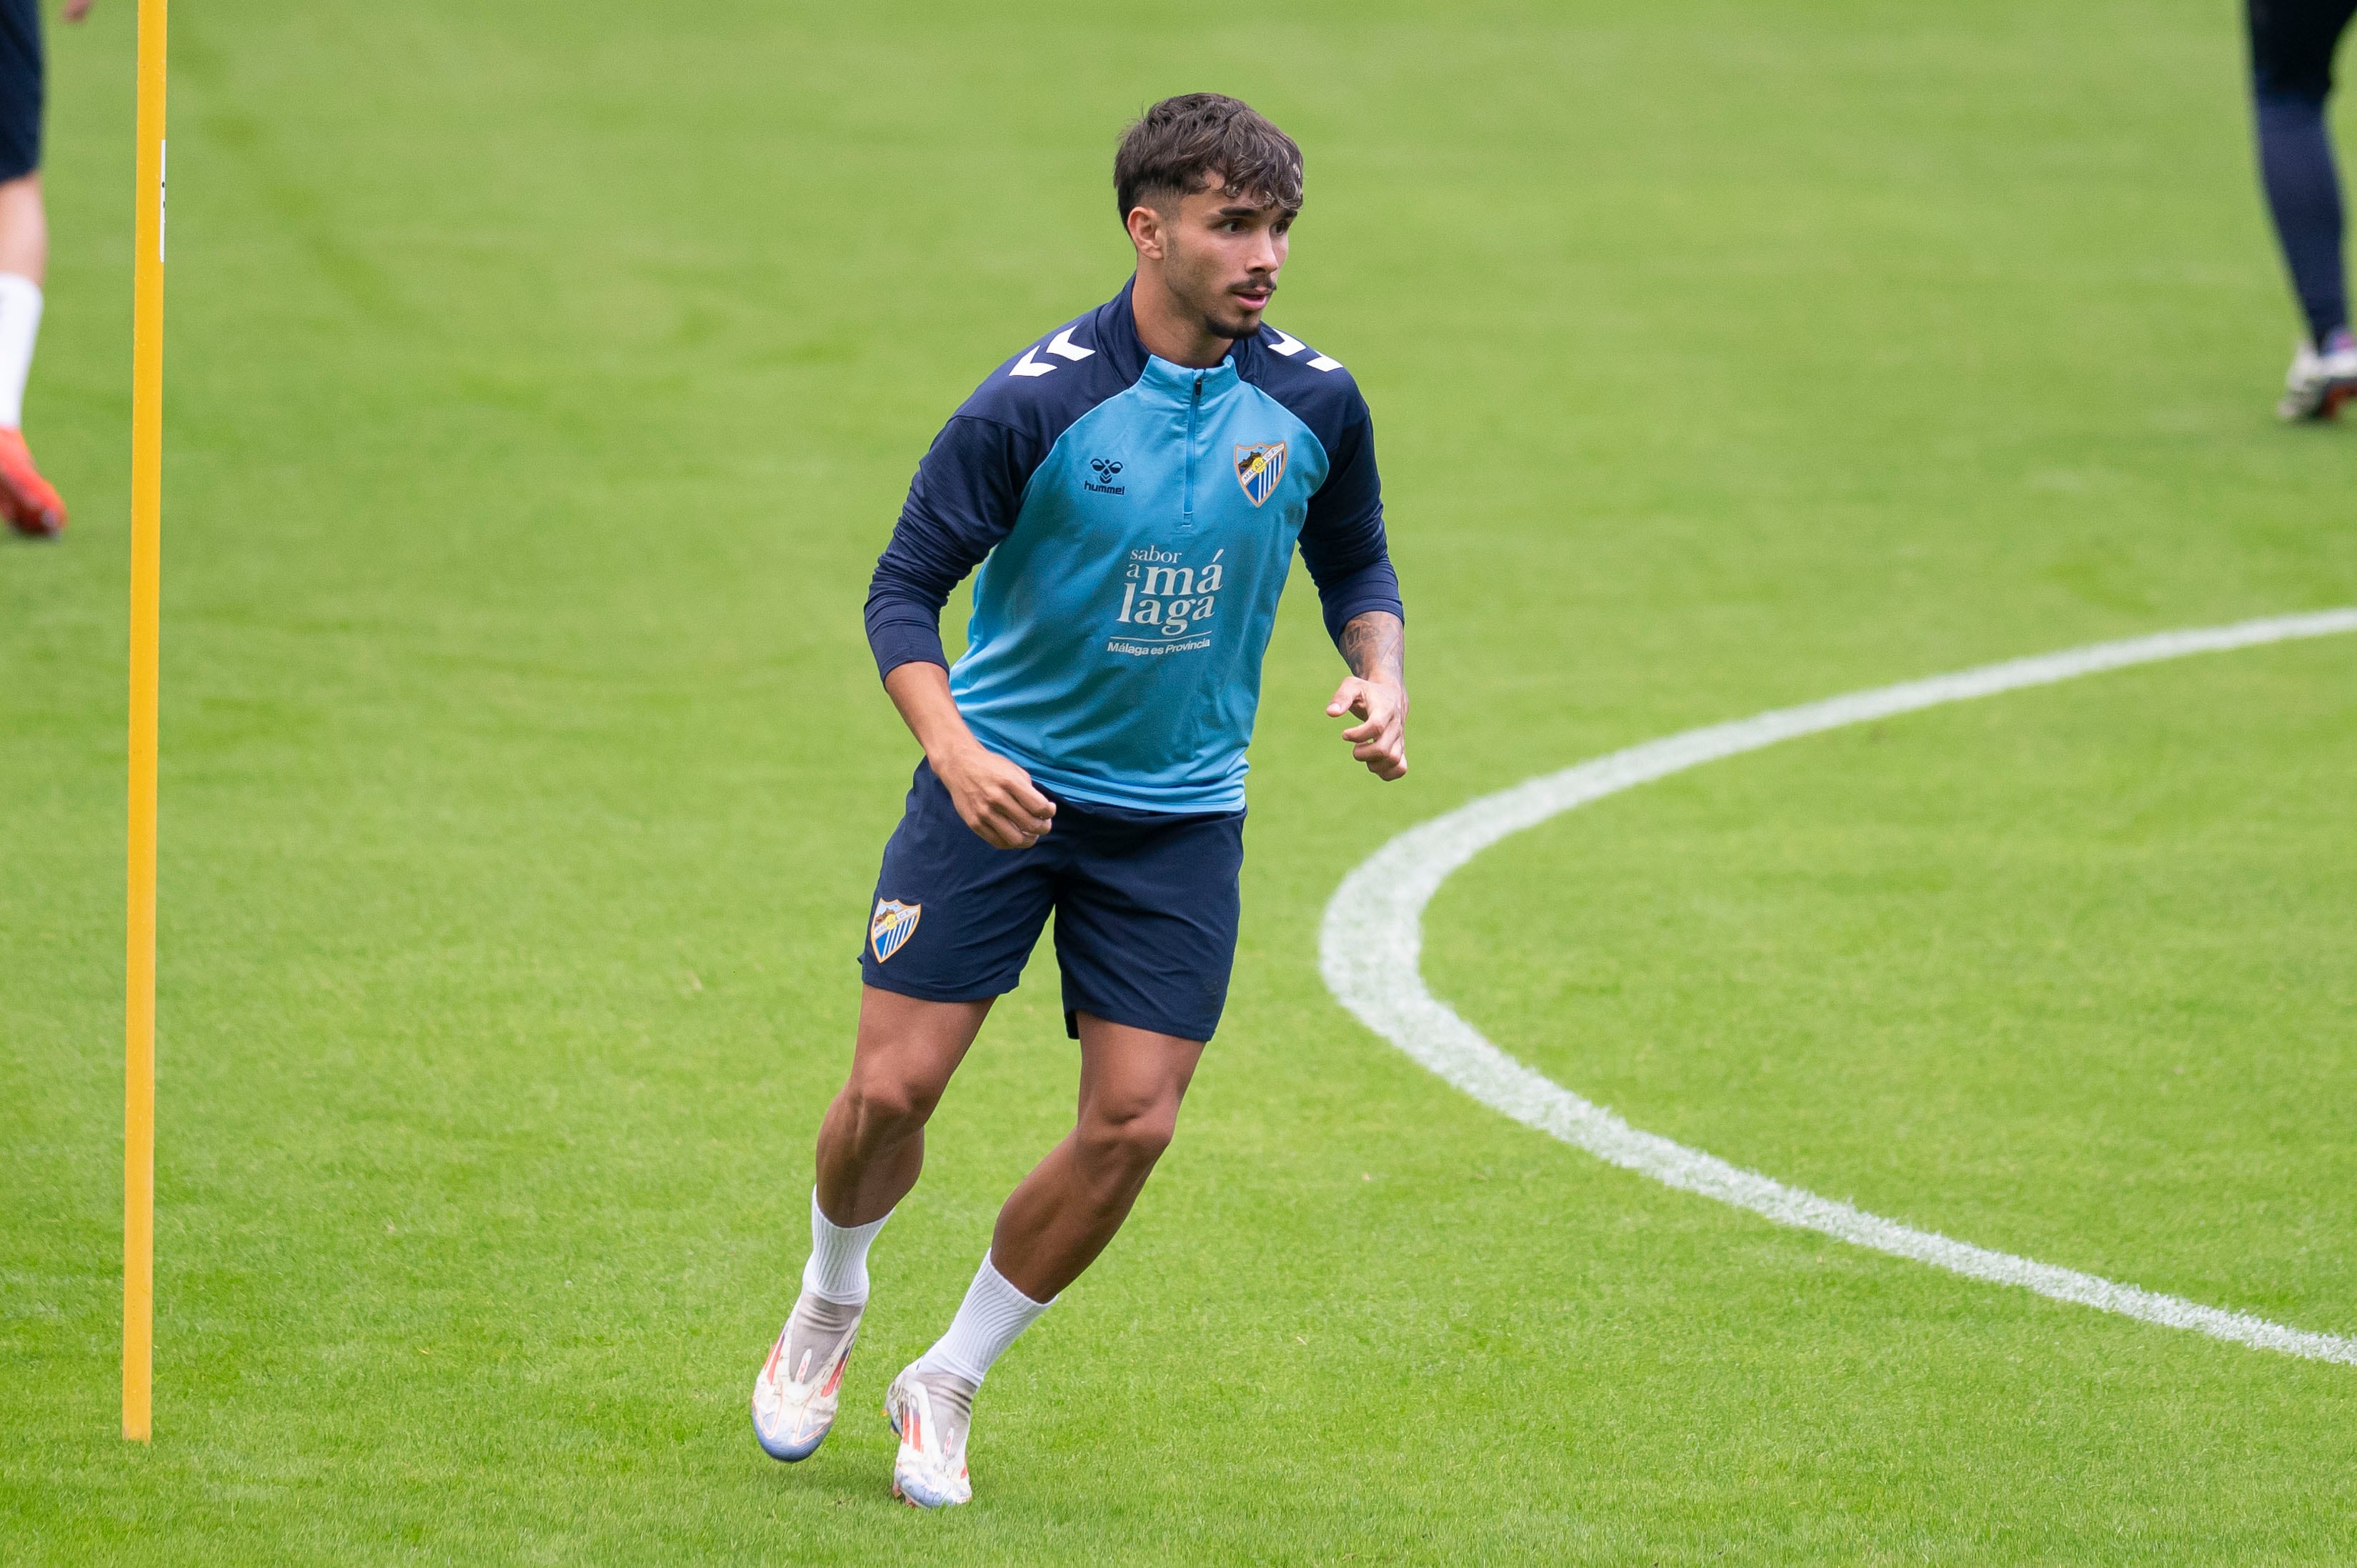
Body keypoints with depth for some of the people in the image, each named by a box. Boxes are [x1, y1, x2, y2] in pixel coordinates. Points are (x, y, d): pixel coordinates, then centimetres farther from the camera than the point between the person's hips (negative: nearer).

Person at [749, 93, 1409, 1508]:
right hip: (1002, 788, -3)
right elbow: (905, 589, -11)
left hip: (1180, 816, 3)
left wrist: (1381, 673, -9)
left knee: (1132, 1125, -6)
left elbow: (1357, 565, 12)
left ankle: (947, 1386, 14)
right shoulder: (1036, 404, -17)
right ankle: (830, 1309, 28)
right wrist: (951, 744, -27)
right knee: (893, 1089, -6)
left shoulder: (1313, 404, -6)